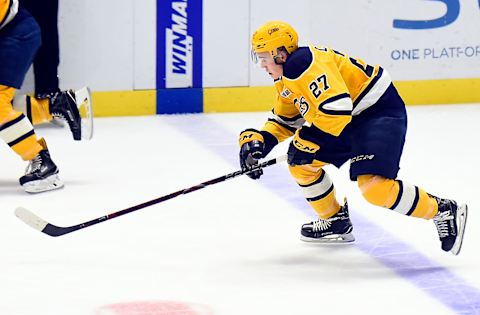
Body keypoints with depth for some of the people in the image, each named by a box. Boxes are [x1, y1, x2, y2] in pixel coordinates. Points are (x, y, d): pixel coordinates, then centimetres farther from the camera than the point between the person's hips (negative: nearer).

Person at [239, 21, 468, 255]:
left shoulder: (303, 64, -24)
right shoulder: (284, 78, 10)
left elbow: (337, 108, -32)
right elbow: (284, 120, 21)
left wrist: (306, 142, -23)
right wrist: (257, 140, 4)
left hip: (380, 112, -11)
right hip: (350, 120, 11)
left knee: (373, 186, -26)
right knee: (300, 163, 12)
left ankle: (443, 212, -13)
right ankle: (336, 221, 27)